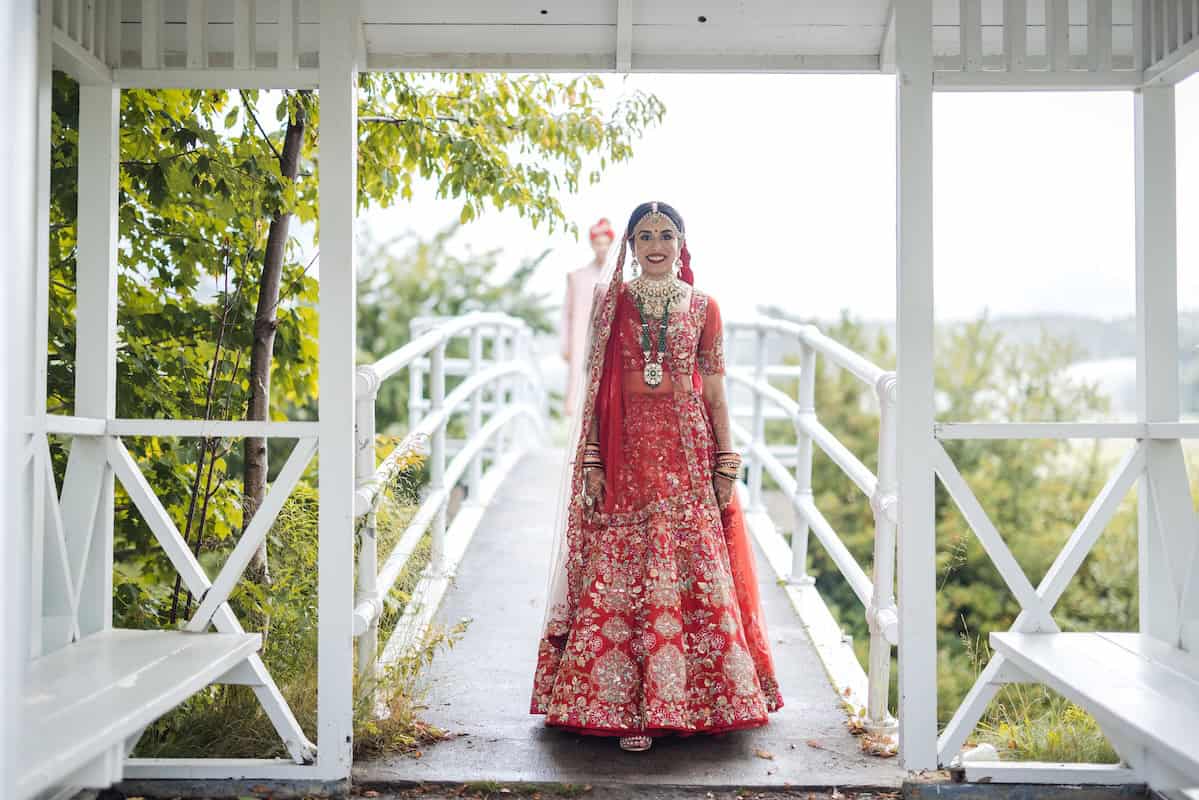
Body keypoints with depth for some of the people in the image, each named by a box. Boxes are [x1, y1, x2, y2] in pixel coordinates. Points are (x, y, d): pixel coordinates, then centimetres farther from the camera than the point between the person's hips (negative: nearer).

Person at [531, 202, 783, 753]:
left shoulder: (702, 307, 8)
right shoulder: (611, 301, 7)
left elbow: (715, 392, 8)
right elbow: (595, 387, 5)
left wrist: (726, 464, 1)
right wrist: (591, 461, -3)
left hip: (686, 452, 1)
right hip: (626, 453, 0)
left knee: (694, 571, 0)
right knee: (620, 577, -3)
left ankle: (695, 695, 12)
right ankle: (625, 706, 4)